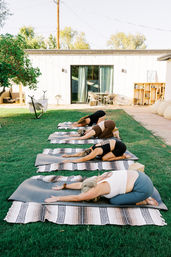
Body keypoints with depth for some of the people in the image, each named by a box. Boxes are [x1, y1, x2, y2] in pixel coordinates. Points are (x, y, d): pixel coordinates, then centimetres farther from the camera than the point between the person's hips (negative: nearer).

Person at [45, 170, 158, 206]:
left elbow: (77, 198, -8)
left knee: (113, 201, -4)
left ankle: (144, 201, 3)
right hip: (139, 176, 9)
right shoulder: (99, 179, 8)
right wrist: (64, 186, 28)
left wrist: (57, 198, 0)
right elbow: (80, 184, 21)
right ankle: (144, 196, 16)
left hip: (143, 187, -9)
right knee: (113, 195, 16)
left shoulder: (99, 188, -15)